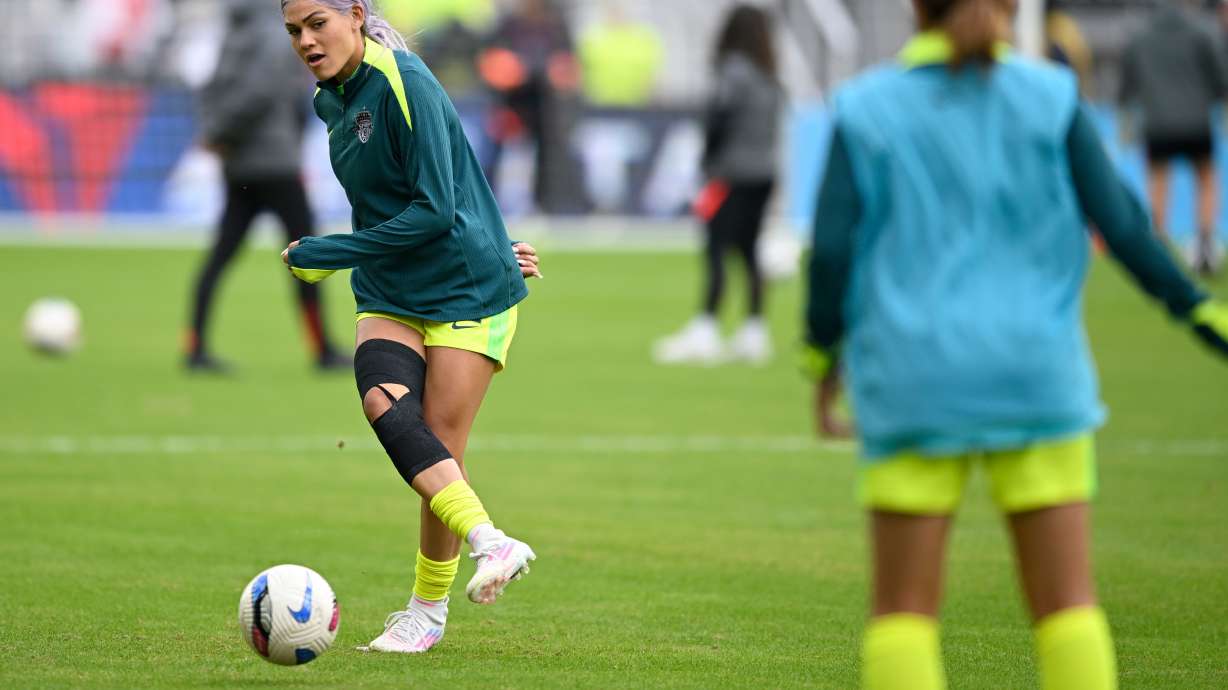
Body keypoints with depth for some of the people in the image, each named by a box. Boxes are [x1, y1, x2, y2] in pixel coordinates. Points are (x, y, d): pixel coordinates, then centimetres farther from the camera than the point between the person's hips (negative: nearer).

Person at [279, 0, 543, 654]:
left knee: (440, 444, -8)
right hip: (389, 295, 6)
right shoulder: (331, 100, 10)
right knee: (384, 404, -23)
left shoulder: (405, 84, -16)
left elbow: (434, 210, -20)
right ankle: (489, 543, -33)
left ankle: (429, 609, 5)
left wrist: (320, 255, -15)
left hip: (466, 285, -6)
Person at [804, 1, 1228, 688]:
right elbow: (1121, 223, -2)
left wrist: (824, 357, 10)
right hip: (1034, 374, 0)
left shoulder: (865, 110, 1)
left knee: (904, 607, 5)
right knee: (1066, 600, 4)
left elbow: (831, 249, -2)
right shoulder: (1050, 98, 1)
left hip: (911, 380, 0)